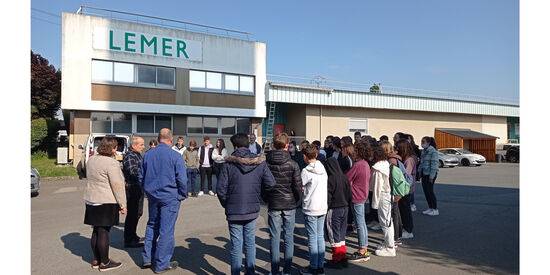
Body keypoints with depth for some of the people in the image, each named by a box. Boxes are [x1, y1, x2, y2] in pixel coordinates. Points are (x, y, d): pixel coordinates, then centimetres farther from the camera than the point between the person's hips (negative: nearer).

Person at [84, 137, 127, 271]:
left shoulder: (91, 160, 10)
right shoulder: (111, 163, -17)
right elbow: (117, 185, -18)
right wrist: (122, 204, -11)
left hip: (91, 200, 8)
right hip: (106, 202, -8)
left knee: (96, 231, 15)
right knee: (103, 232, -1)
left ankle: (96, 260, 26)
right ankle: (104, 263, 9)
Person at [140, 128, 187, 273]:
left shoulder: (148, 154, 5)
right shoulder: (175, 156, -13)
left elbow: (141, 177, 12)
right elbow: (182, 179, -14)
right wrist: (183, 195, 1)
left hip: (152, 196, 6)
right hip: (170, 197, -6)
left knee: (151, 226, 20)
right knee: (166, 230, 2)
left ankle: (147, 259, 27)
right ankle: (161, 264, 11)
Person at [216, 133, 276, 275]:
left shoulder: (229, 163, -12)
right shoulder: (260, 162, -5)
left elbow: (220, 188, -12)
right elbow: (271, 184, -4)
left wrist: (226, 204, 4)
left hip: (234, 211, -2)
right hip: (253, 210, 3)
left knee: (236, 245, 8)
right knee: (250, 243, 17)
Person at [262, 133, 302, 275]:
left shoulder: (266, 163, -5)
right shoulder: (292, 164, -10)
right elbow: (298, 186, -8)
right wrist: (297, 201, 8)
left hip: (273, 205, 1)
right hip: (289, 205, -1)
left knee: (274, 238, 8)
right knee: (289, 237, 10)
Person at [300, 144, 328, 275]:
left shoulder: (306, 171, -14)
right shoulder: (323, 169, 5)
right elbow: (325, 185, 9)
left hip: (310, 209, -6)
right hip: (323, 207, 6)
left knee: (312, 238, 3)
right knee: (320, 236, 12)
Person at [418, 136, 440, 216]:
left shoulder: (433, 151, -15)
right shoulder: (424, 151, 12)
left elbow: (434, 164, -18)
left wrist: (432, 176, -19)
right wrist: (419, 172, 17)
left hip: (430, 174, -8)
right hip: (424, 174, 8)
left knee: (429, 191, -4)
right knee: (426, 191, 11)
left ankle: (435, 209, 6)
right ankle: (430, 208, 21)